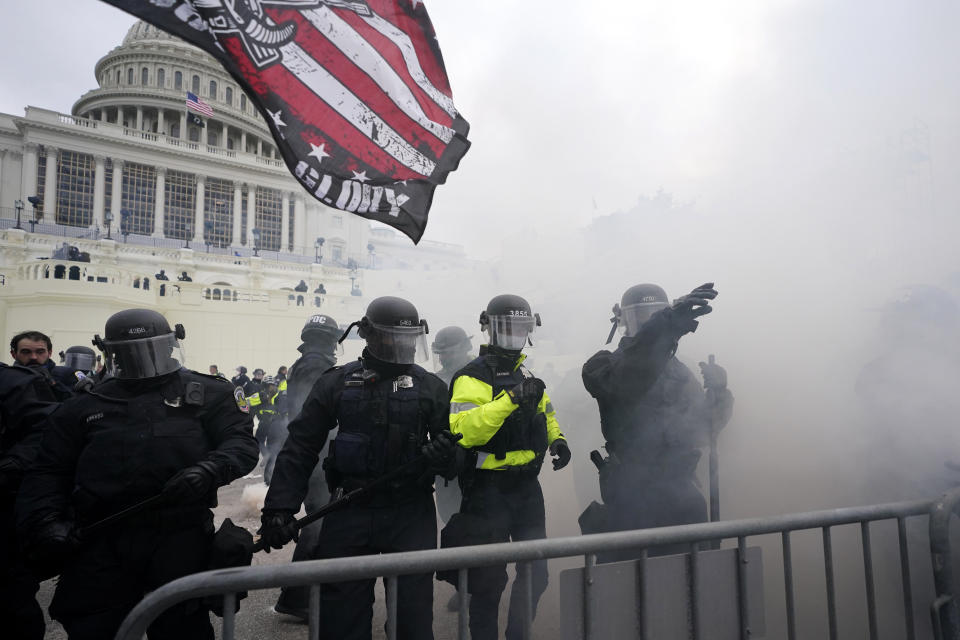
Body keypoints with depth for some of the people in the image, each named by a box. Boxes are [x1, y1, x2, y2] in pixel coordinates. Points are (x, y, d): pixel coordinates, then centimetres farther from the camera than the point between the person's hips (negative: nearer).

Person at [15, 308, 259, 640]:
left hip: (180, 541, -2)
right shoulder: (84, 407, 14)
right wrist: (45, 521, -1)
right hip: (100, 543, 3)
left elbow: (241, 442, -2)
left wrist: (209, 470, -22)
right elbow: (49, 472, 17)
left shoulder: (207, 394, 5)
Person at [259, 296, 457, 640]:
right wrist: (279, 507, -4)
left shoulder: (430, 386, 2)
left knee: (414, 611, 8)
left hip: (411, 513, 0)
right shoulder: (337, 383, 1)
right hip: (350, 512, 0)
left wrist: (444, 450, -19)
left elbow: (452, 438, 5)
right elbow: (300, 447, 3)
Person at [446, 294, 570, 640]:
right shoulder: (473, 378, -13)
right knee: (490, 579, 3)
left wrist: (557, 440, 5)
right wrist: (511, 399, -34)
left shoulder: (527, 376, 13)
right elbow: (462, 430, -28)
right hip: (489, 491, -7)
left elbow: (546, 414, 26)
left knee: (536, 572, 14)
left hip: (527, 487, 7)